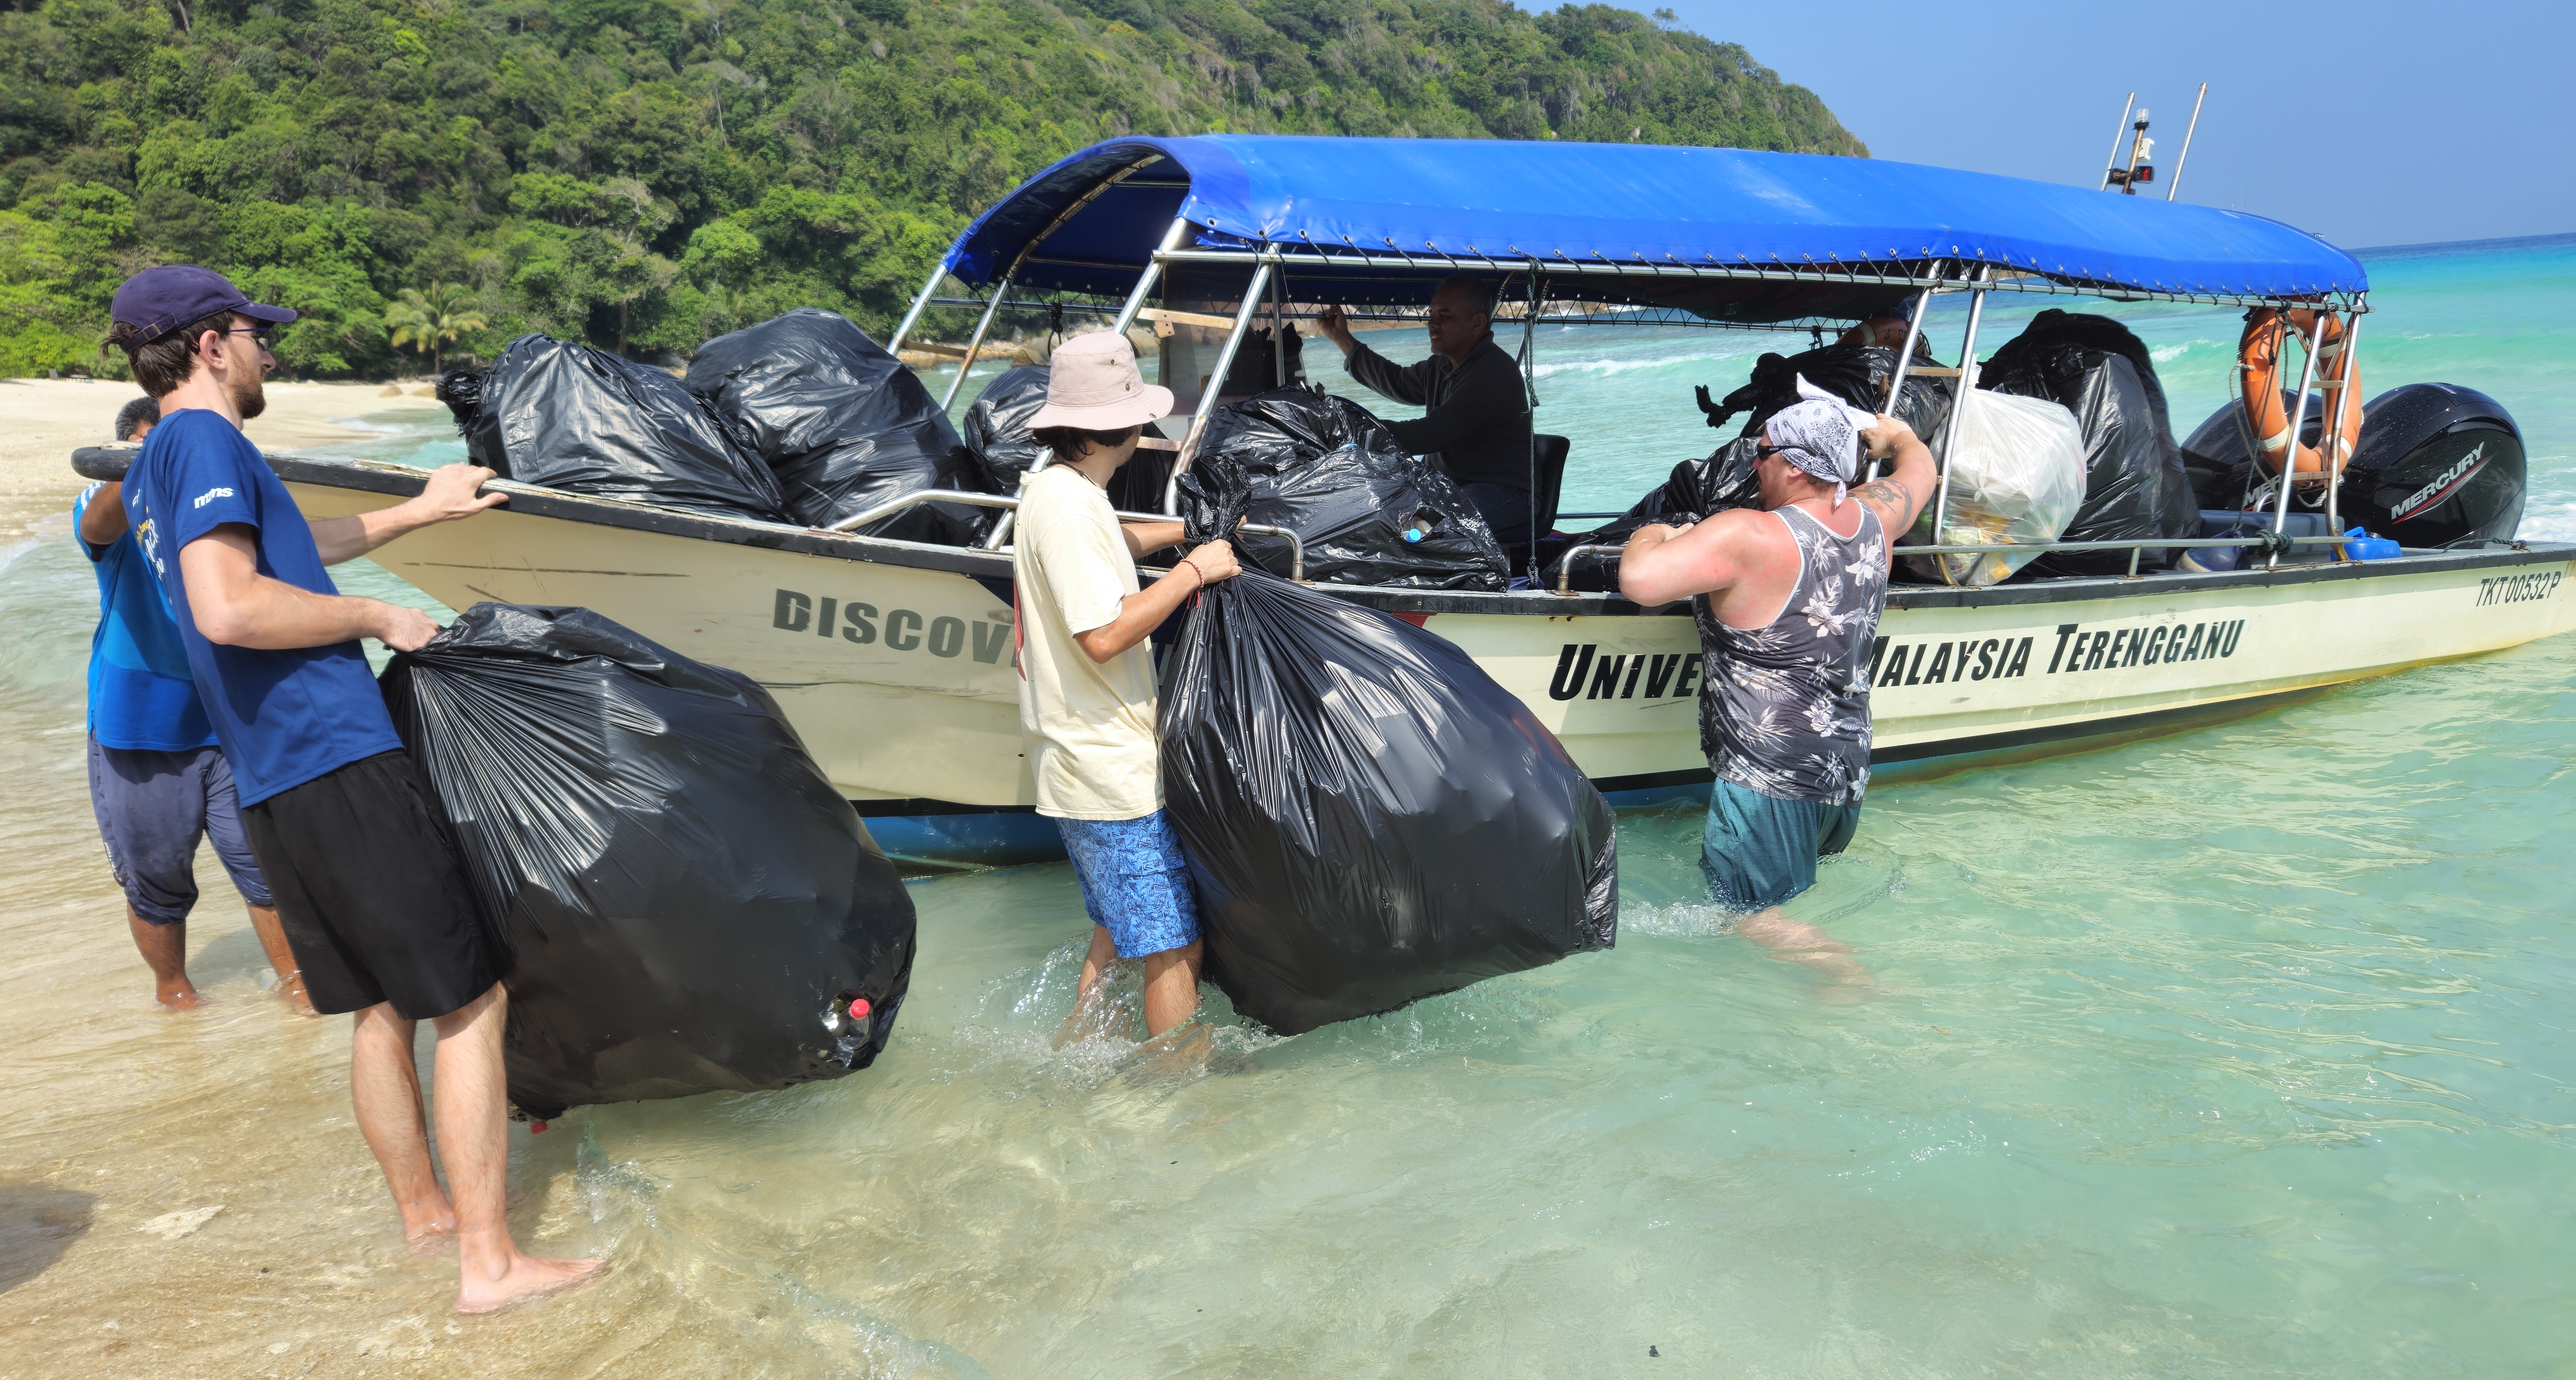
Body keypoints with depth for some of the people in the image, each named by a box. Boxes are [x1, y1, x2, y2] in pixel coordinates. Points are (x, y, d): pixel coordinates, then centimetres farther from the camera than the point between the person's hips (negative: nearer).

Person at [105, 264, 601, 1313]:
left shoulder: (155, 467, 20)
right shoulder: (204, 441, -10)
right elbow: (230, 607, -24)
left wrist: (417, 513, 38)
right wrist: (379, 619, -11)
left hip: (272, 786, 10)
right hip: (337, 763, -10)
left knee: (380, 1009, 17)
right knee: (469, 1001, -5)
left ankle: (423, 1210, 29)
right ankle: (488, 1262, -2)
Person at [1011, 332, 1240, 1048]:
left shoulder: (1063, 492, 12)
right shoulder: (1067, 504, -21)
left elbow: (1110, 543, 36)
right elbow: (1105, 634, -29)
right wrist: (1192, 571, -19)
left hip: (1089, 764, 11)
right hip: (1112, 774, -11)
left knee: (1122, 924, 25)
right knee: (1174, 943, -2)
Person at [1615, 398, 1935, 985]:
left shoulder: (1748, 537, -24)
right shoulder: (1874, 518, 1)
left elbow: (1639, 580, -31)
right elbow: (1920, 470, 24)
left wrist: (1651, 535, -8)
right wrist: (1897, 435, 46)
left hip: (1771, 782, -8)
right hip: (1849, 775, 8)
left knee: (1748, 915, 4)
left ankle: (1863, 985, -6)